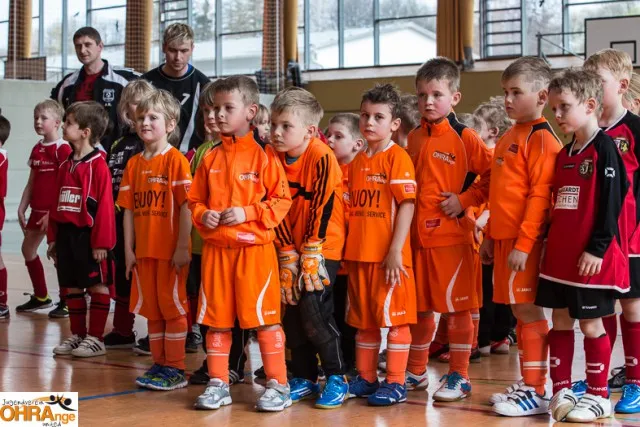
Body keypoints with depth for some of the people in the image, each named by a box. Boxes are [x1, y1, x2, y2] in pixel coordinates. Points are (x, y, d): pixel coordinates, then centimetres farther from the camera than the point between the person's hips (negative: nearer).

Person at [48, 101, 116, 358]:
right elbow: (56, 204, 14)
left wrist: (101, 242, -17)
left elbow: (105, 206, -15)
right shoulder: (66, 165, 11)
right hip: (66, 235, 8)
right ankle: (77, 335, 22)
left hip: (89, 235, -8)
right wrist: (53, 238, 12)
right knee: (72, 287, 12)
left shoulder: (98, 165, -12)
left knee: (98, 286, 2)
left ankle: (95, 338, 7)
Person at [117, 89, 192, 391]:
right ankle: (158, 365, 21)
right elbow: (129, 209, 9)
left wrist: (182, 248, -16)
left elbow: (186, 206, -12)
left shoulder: (176, 160, -8)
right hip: (143, 250, 6)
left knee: (173, 307, 1)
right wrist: (128, 249, 5)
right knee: (151, 309, 11)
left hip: (171, 251, -6)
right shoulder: (134, 163, 9)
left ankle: (175, 369, 8)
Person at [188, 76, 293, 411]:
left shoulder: (263, 155, -5)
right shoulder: (211, 158, 9)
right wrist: (203, 215, -6)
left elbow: (282, 201, -7)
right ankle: (218, 384, 20)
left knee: (264, 316, -1)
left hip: (254, 247, -5)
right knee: (216, 318, 9)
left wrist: (247, 213, -16)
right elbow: (195, 200, 14)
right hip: (215, 249, 5)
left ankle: (278, 385, 8)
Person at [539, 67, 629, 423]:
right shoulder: (564, 153, 12)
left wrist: (597, 248, -18)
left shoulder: (603, 147, -10)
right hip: (559, 254, 7)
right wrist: (552, 240, 13)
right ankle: (562, 392, 19)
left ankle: (598, 396, 12)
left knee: (591, 324, 1)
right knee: (561, 321, 10)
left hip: (591, 257, -7)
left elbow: (611, 201, -15)